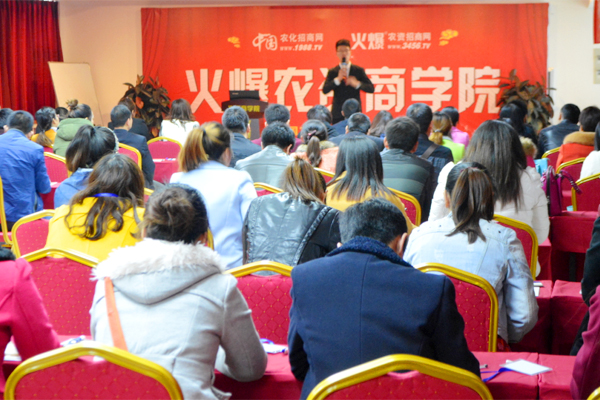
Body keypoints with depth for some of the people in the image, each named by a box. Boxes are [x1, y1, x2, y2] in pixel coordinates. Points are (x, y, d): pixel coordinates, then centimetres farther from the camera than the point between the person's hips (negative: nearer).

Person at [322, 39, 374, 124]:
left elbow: (371, 89, 4)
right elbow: (325, 90, -4)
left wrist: (357, 84, -14)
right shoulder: (332, 72, 9)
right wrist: (337, 79, -16)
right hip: (337, 114, 0)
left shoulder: (359, 70, 8)